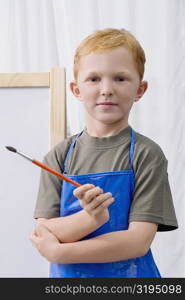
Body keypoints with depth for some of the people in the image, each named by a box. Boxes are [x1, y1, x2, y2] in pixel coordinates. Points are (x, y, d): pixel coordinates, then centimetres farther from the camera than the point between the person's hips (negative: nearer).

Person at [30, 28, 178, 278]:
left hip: (129, 274, -2)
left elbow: (138, 241, -17)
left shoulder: (146, 154, -12)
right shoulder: (59, 156, -4)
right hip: (67, 275, 2)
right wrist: (90, 218, -28)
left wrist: (57, 252, -17)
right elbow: (44, 233, -10)